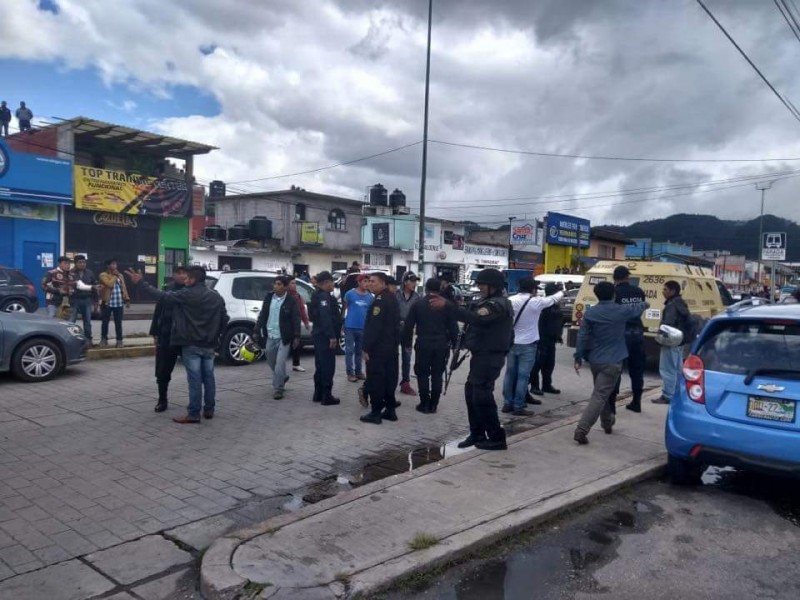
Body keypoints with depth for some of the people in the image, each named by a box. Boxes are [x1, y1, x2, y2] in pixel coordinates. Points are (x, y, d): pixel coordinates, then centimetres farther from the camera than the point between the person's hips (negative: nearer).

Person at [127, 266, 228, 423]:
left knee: (195, 379, -5)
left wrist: (141, 282, -3)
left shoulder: (186, 295, -11)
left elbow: (162, 296, -10)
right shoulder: (216, 297, 8)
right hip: (209, 344, 6)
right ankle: (209, 409, 18)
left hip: (191, 344, -6)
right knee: (208, 377, 12)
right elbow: (224, 319, 9)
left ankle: (193, 413, -1)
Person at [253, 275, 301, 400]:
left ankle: (277, 389, 4)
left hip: (284, 338, -5)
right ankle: (282, 378, 43)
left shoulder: (291, 301, -9)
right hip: (270, 336, 5)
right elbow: (262, 315, 8)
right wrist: (257, 331, 5)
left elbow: (296, 320, -8)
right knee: (271, 362, 17)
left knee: (280, 363, -8)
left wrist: (297, 337, -12)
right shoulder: (268, 297, 4)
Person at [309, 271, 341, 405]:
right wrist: (332, 336, -26)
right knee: (328, 366, -5)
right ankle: (326, 396, -2)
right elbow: (326, 318, -25)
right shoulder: (324, 296, -16)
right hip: (325, 336, -10)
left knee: (320, 365, 16)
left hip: (319, 335, 10)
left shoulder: (318, 295, 16)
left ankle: (318, 394, 22)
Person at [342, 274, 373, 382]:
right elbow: (344, 308, 3)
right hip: (350, 327, -3)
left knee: (359, 351, 13)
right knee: (350, 351, 1)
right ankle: (350, 373, 7)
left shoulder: (370, 297, 3)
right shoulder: (350, 294, -6)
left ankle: (358, 372, 22)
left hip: (363, 328, 3)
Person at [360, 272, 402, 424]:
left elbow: (374, 327, -22)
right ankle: (390, 409, 19)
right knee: (389, 378, 13)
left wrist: (367, 348, -20)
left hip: (378, 347, -10)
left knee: (375, 379, -4)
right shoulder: (392, 298, 14)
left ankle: (376, 412, -1)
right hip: (391, 346, 10)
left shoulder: (380, 300, -16)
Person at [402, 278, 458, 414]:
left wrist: (406, 342, 8)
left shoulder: (417, 305, -1)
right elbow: (453, 327, 2)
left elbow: (408, 326, -1)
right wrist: (453, 343, 12)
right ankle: (433, 404, 12)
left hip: (423, 344, -1)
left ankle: (424, 404, 7)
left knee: (423, 374, 7)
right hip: (441, 345, 1)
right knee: (437, 375, 8)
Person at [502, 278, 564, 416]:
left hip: (512, 343, 4)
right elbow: (553, 299, 10)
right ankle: (518, 407, 2)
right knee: (523, 376, 0)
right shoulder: (537, 302, -9)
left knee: (510, 373, 12)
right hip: (528, 344, -4)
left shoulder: (510, 300, -2)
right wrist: (561, 293, 31)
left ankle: (507, 403, 18)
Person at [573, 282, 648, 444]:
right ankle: (581, 430, -18)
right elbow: (636, 308, 16)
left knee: (602, 392, 24)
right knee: (599, 396, -8)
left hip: (595, 360, 4)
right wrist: (644, 304, 39)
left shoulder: (590, 313, -1)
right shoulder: (621, 310, -6)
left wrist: (578, 358, 4)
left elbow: (582, 336, -2)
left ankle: (607, 422, 41)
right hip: (612, 362, -4)